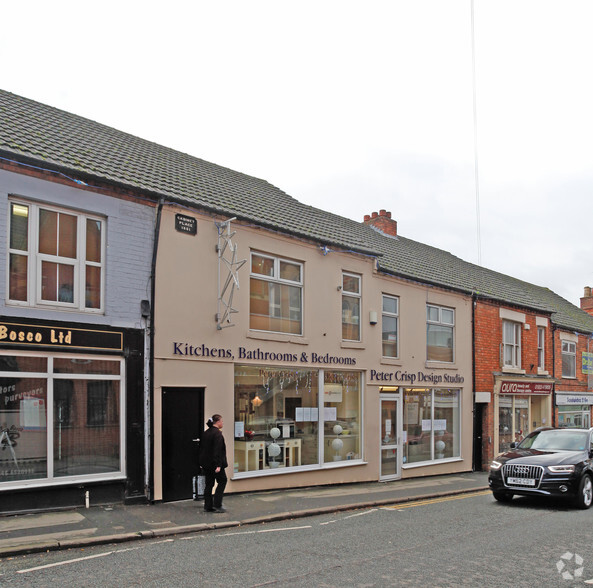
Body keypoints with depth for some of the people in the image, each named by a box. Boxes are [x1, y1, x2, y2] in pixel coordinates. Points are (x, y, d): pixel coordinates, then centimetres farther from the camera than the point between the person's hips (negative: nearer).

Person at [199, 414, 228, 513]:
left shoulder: (205, 433, 12)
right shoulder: (217, 433, -16)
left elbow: (201, 448, 16)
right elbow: (217, 450, -21)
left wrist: (202, 462, 20)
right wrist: (218, 465, -22)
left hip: (206, 463, 8)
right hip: (214, 463, -8)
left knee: (209, 484, 11)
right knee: (222, 481, 4)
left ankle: (208, 506, 13)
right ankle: (217, 505, -1)